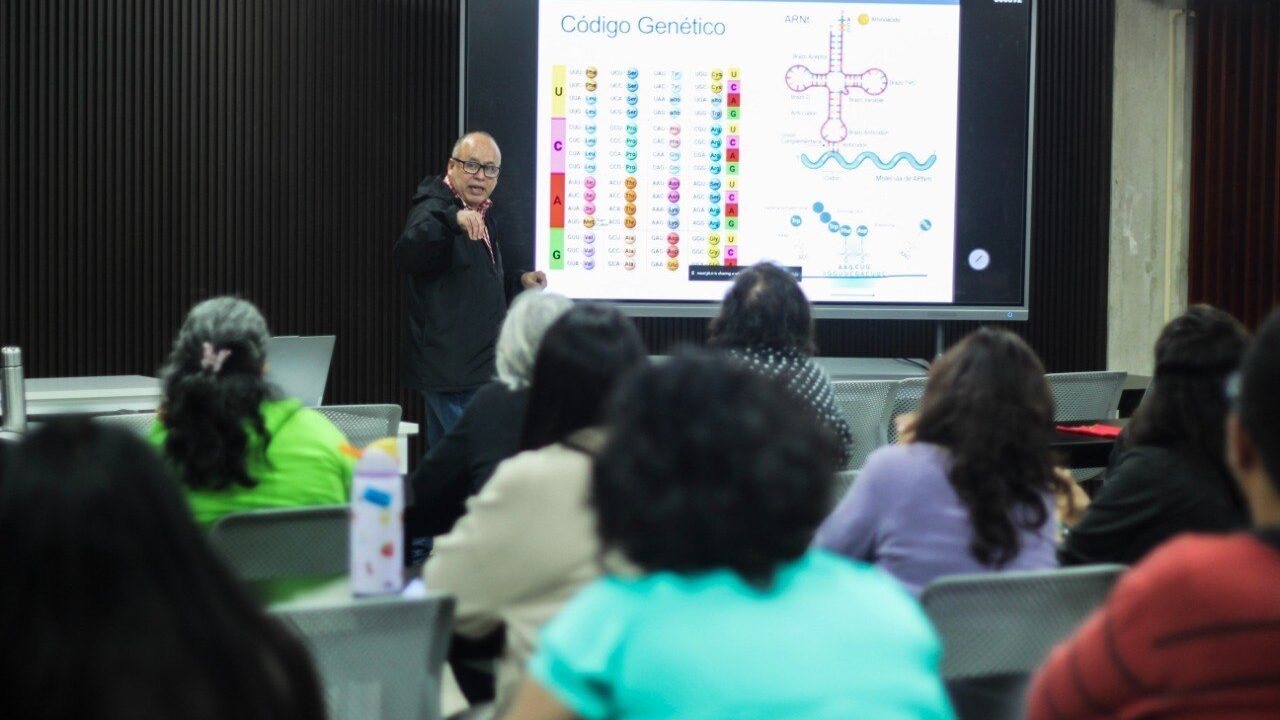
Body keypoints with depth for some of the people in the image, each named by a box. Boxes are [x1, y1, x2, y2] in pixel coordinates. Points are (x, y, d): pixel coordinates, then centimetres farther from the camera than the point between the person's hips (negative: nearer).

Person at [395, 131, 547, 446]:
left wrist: (518, 280, 13)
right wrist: (451, 219, -50)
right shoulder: (435, 210, -14)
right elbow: (406, 257, -36)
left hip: (474, 366, 10)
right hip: (451, 370, -10)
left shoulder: (480, 215, 16)